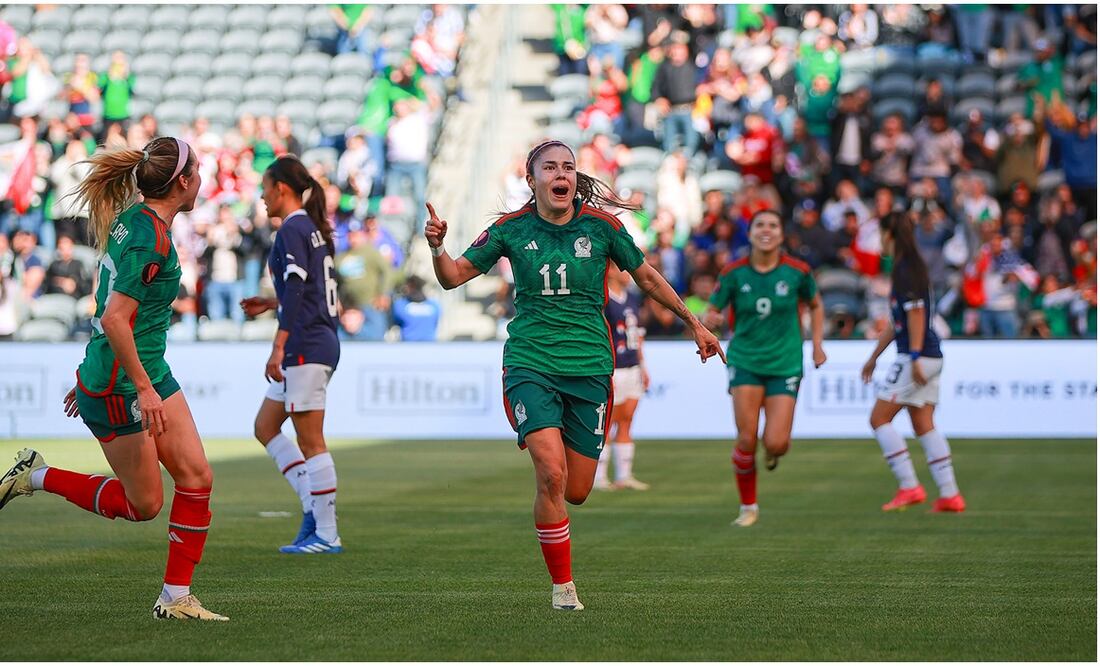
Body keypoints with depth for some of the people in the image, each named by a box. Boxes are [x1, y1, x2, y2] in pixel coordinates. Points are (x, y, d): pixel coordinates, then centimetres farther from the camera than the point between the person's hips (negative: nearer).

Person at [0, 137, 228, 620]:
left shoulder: (134, 220, 8)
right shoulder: (151, 236, -22)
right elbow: (114, 318, -27)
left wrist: (94, 376, 23)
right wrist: (144, 388, -24)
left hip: (149, 374, 9)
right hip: (118, 387, -9)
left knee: (197, 477, 1)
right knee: (142, 504, 2)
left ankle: (175, 598, 7)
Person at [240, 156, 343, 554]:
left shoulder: (292, 230, -11)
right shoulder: (314, 229, 17)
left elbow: (297, 288, -21)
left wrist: (278, 347, -24)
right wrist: (272, 304, 25)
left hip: (306, 346, -10)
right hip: (321, 341, 10)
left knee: (311, 442, -6)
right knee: (265, 426, 16)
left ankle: (326, 535, -3)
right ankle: (313, 506, 10)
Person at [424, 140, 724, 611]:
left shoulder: (602, 226, -1)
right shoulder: (511, 230, -1)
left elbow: (646, 277, 13)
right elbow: (453, 277, 5)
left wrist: (694, 324, 18)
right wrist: (437, 248, -17)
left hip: (589, 366, 1)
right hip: (530, 362, -1)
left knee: (576, 492, 3)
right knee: (551, 474, -20)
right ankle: (562, 585, -6)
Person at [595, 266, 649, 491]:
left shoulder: (633, 299, 13)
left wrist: (642, 367, 21)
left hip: (632, 369, 8)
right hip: (613, 370, -8)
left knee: (626, 422, 9)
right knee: (607, 424, -4)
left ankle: (624, 476, 13)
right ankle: (599, 478, 2)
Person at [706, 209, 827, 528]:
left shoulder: (797, 271, -5)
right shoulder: (734, 273, -6)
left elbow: (815, 305, 14)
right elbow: (712, 312, -1)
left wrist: (817, 345, 9)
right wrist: (711, 319, -24)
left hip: (785, 364, 0)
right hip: (745, 361, 0)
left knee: (775, 443, -11)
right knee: (747, 440, -9)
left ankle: (776, 449, 29)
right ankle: (748, 507, 11)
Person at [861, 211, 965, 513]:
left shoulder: (905, 270, -11)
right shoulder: (911, 267, 18)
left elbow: (916, 313, -20)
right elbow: (896, 322, 25)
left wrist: (915, 357, -24)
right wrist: (874, 357, 30)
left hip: (917, 357, -9)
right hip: (931, 357, 9)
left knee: (879, 418, -4)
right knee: (924, 425, 8)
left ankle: (909, 486, -6)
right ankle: (949, 494, 5)